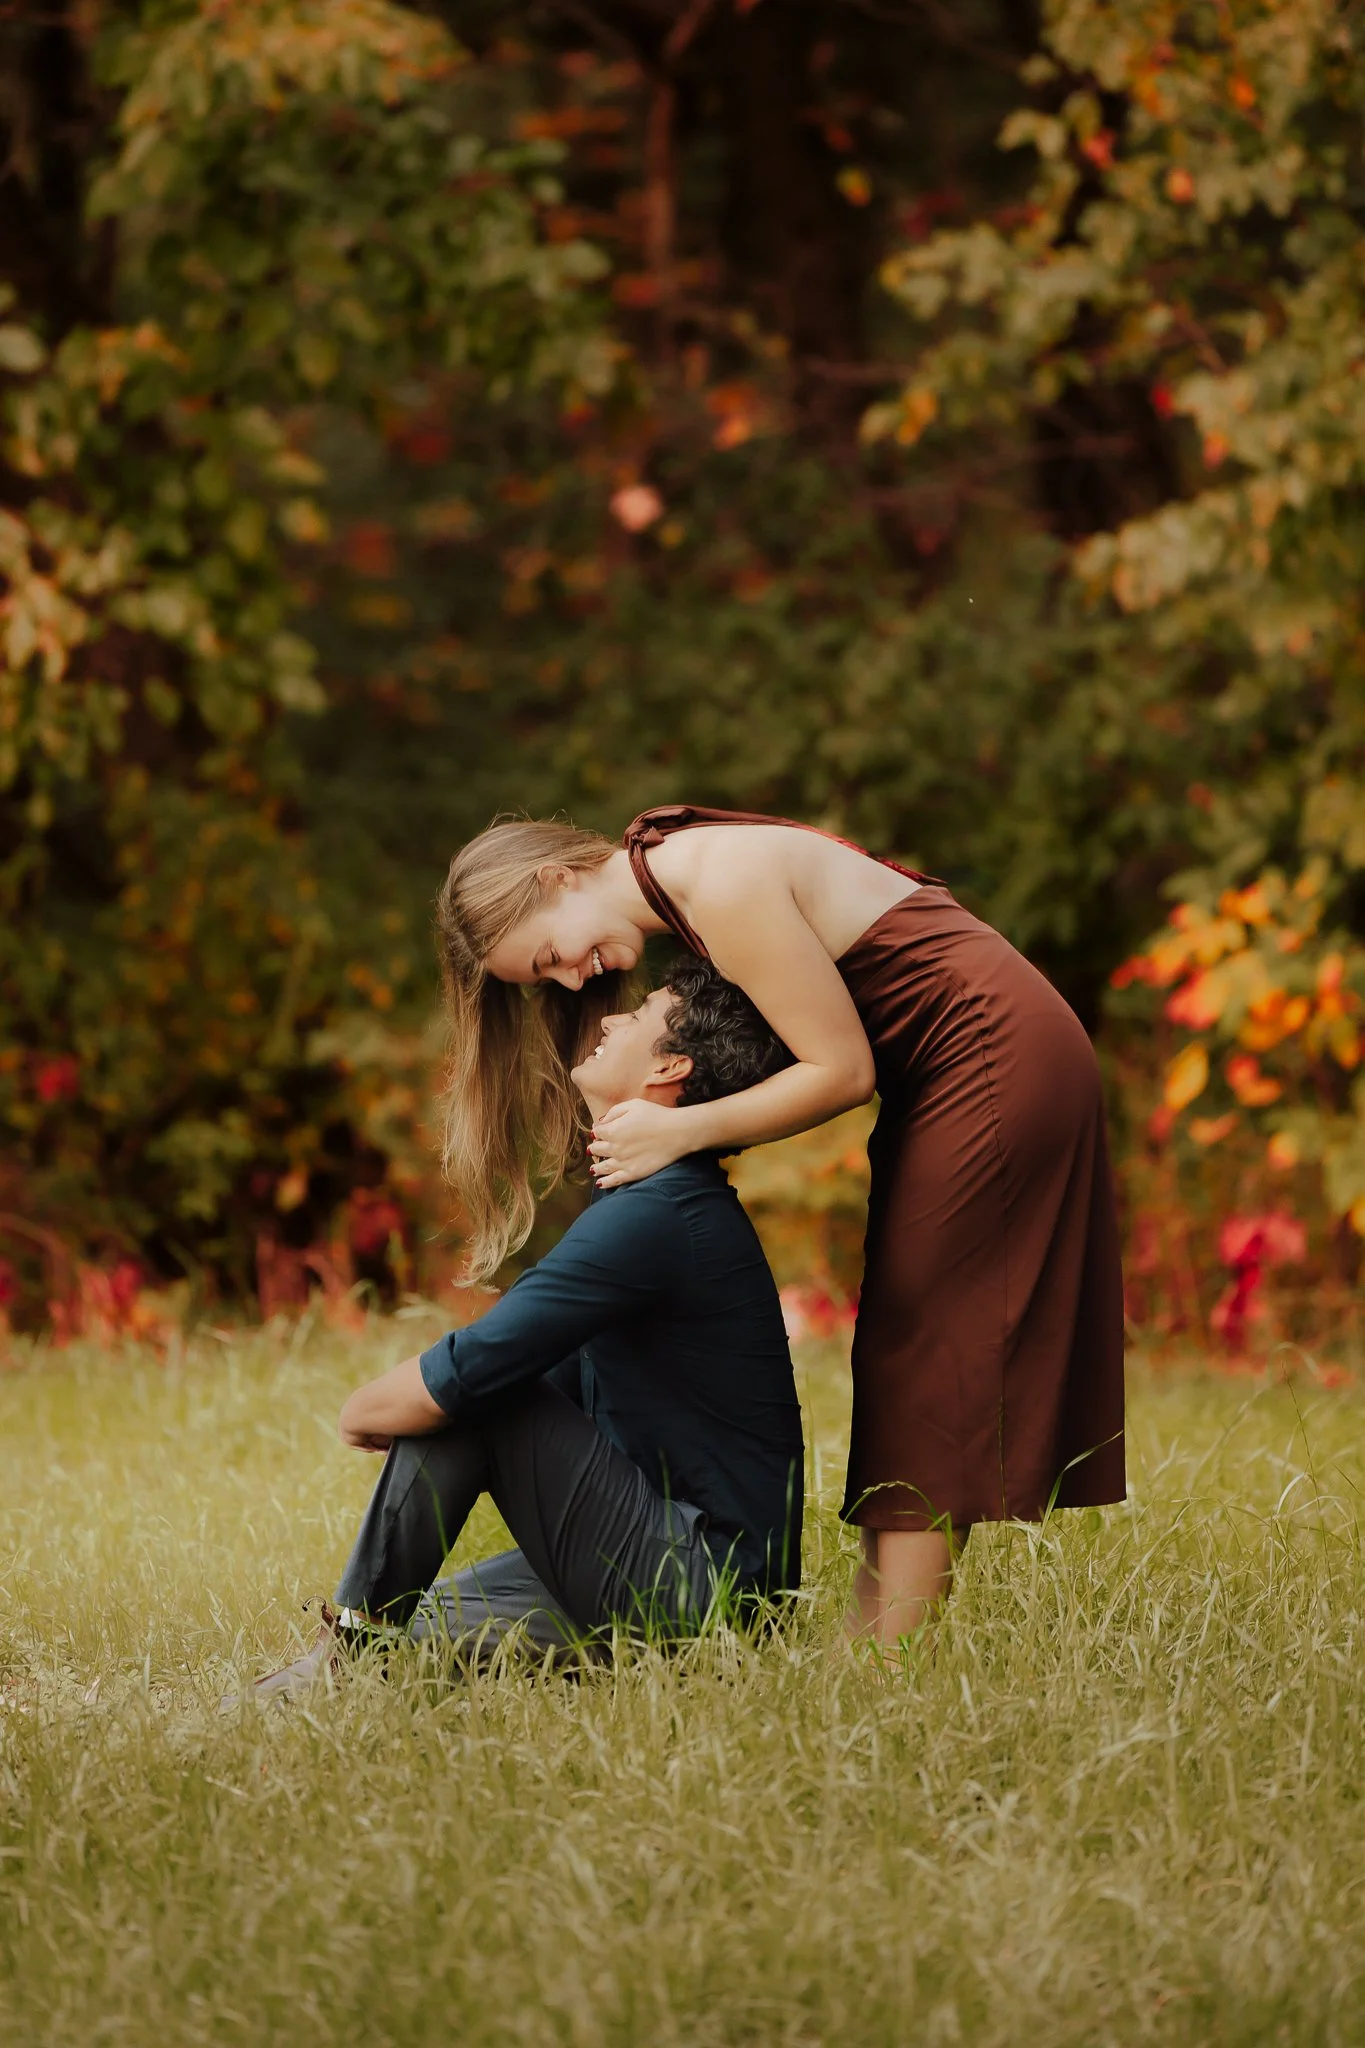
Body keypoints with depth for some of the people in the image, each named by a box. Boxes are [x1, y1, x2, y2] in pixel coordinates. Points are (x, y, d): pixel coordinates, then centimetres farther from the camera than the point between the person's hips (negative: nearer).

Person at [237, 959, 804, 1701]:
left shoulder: (652, 1215, -20)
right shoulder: (674, 1200, 15)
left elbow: (450, 1382, -21)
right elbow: (549, 1385, 21)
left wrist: (360, 1412, 0)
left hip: (703, 1584, -11)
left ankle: (352, 1649, -5)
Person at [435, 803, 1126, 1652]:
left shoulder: (726, 887, -21)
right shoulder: (666, 893, 9)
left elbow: (842, 1070, -19)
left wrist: (684, 1130, -18)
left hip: (1001, 1064, -10)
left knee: (922, 1356, -8)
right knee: (900, 1354, 8)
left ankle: (893, 1655, -7)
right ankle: (874, 1635, 9)